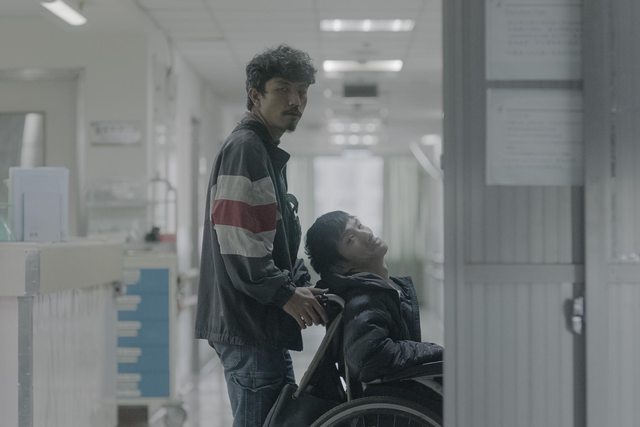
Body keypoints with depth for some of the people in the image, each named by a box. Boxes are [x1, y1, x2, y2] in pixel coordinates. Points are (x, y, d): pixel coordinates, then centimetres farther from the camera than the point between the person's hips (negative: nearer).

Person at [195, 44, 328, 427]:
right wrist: (286, 294, -16)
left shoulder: (269, 152, 20)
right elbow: (237, 241, -21)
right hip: (249, 325, -11)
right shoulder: (244, 148, -12)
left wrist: (302, 284, 9)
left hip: (263, 326, 11)